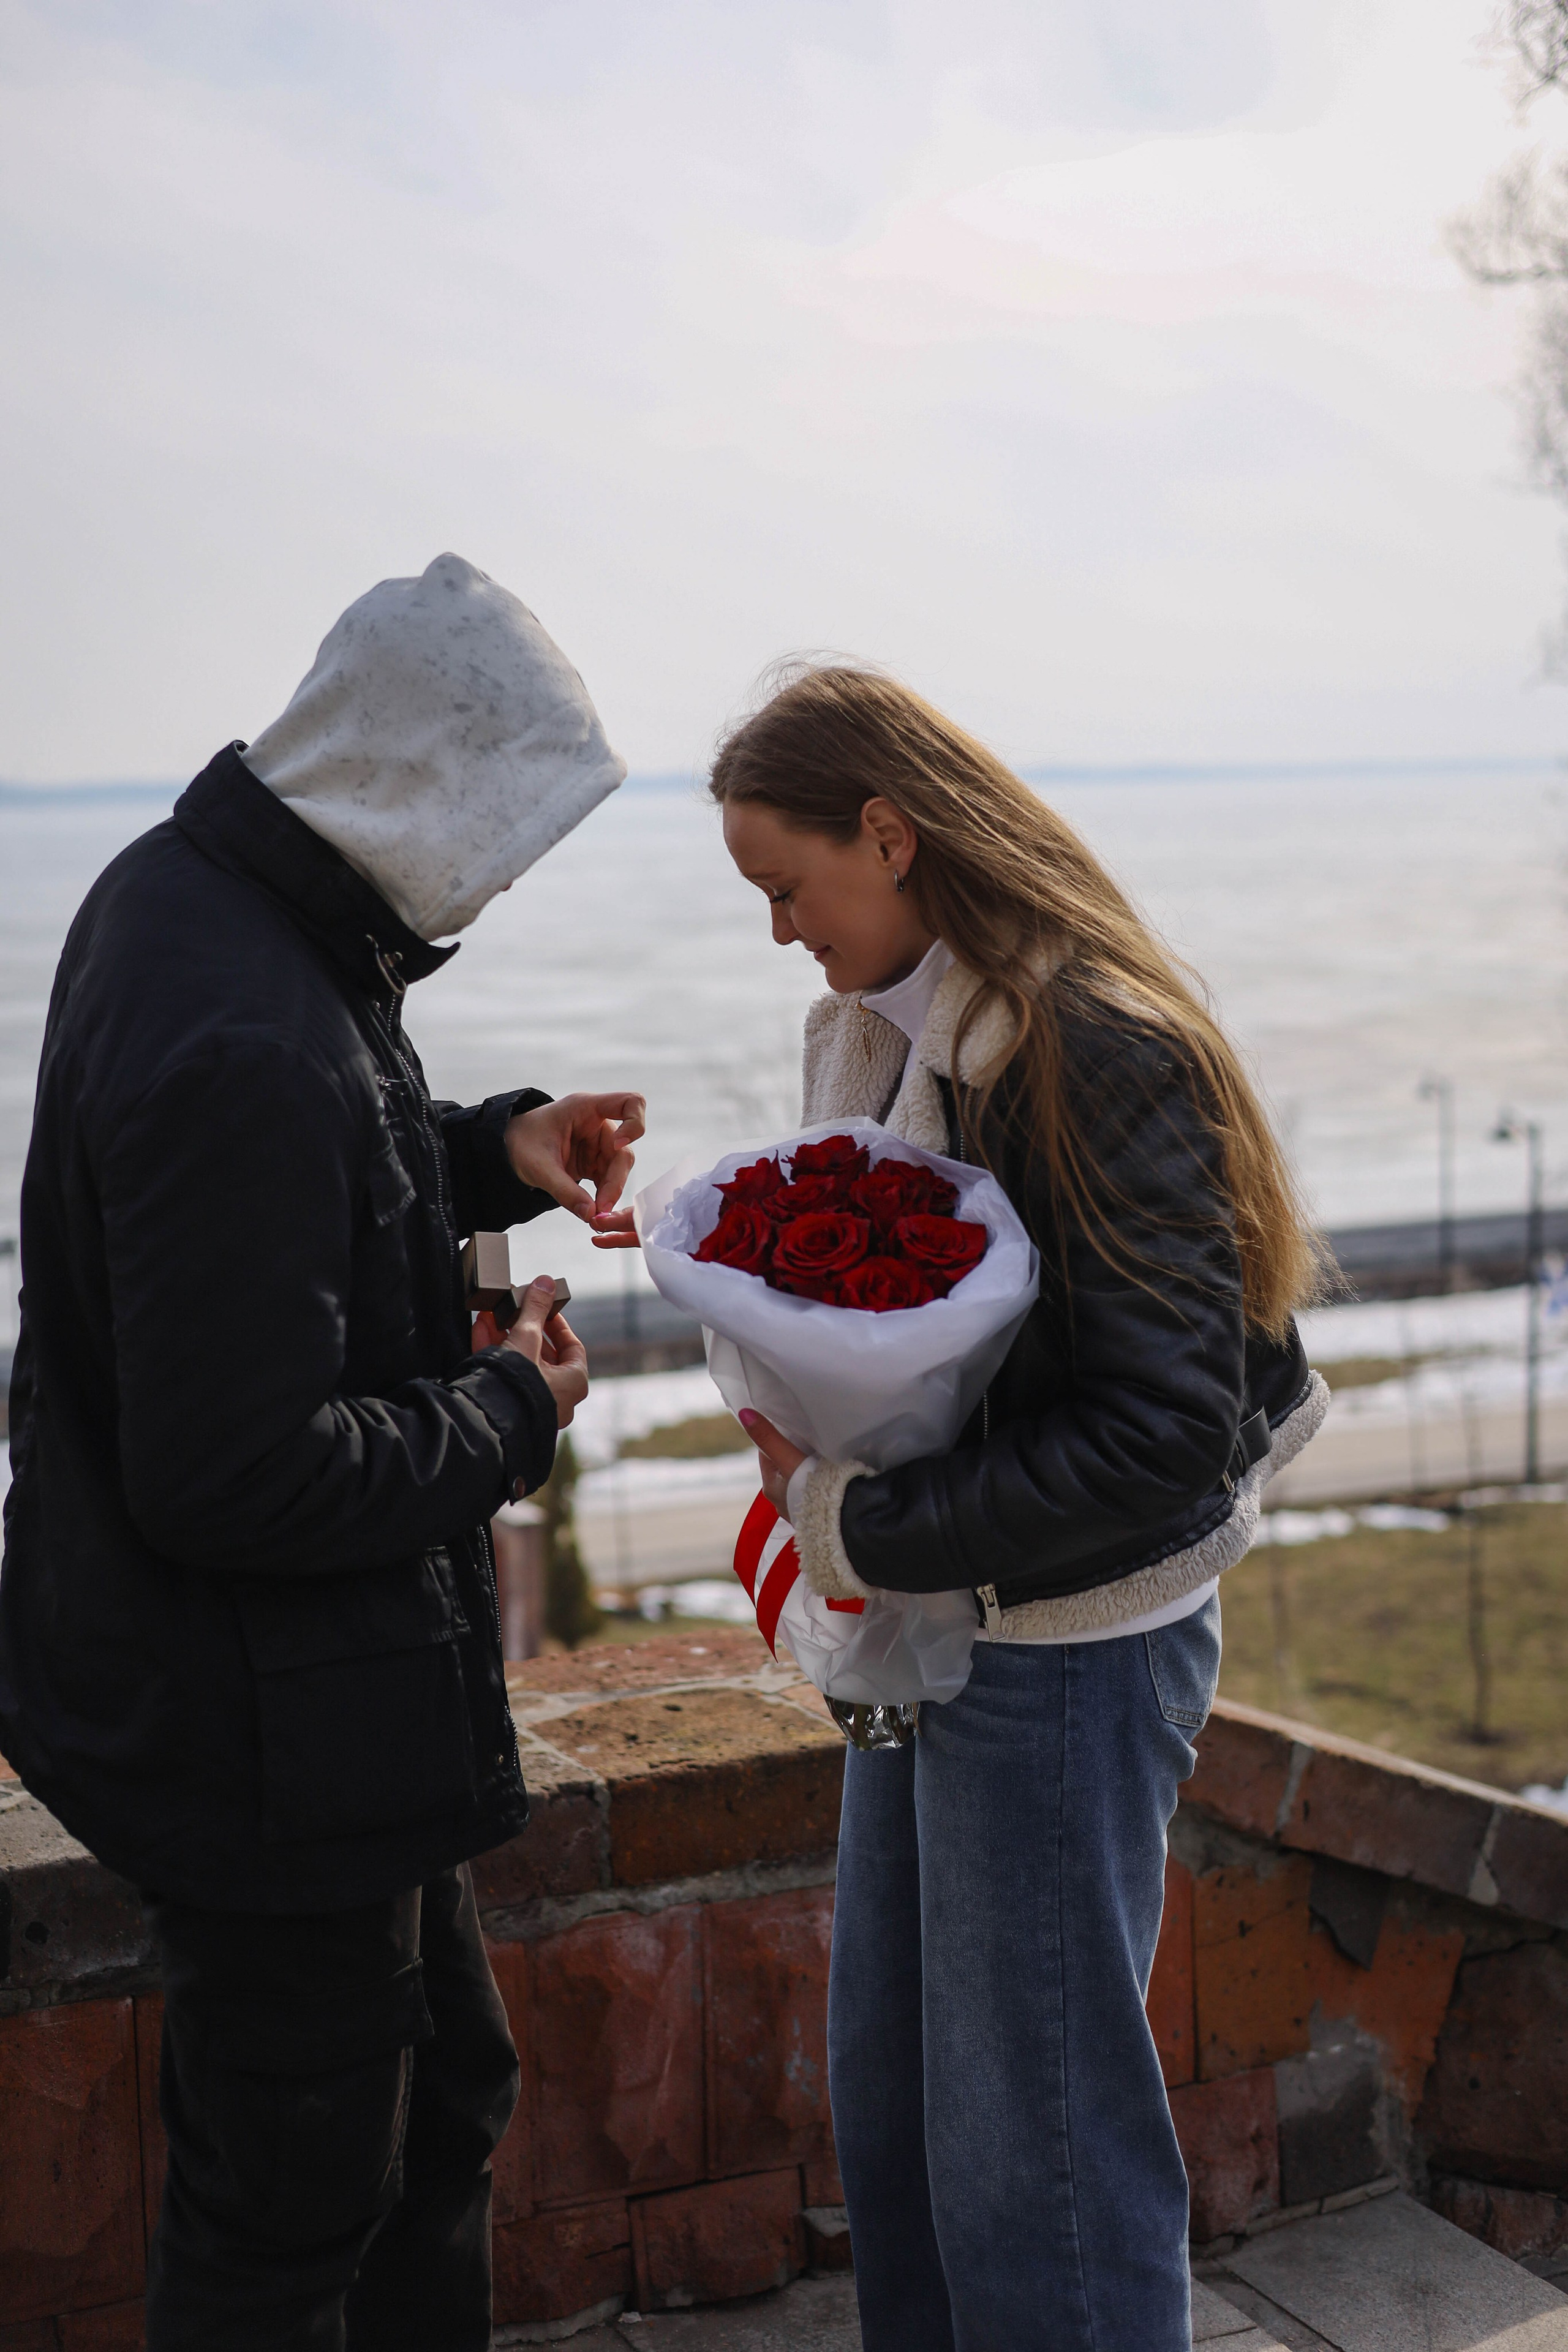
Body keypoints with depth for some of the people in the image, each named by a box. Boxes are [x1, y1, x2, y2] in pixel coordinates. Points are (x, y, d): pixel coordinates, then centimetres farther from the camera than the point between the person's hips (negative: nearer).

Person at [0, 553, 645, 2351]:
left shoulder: (185, 893, 2)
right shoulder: (242, 1046, -31)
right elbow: (240, 1477, -30)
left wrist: (488, 1153, 3)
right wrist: (506, 1414, -15)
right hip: (270, 1739, -10)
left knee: (443, 2092, 26)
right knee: (290, 2207, 9)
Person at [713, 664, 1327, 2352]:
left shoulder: (1104, 1053, -20)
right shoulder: (884, 1030, 6)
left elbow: (1168, 1432, -24)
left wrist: (861, 1533, -19)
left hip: (1066, 1651, -9)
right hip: (934, 1630, 9)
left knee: (1030, 2150, 4)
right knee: (885, 2091, 19)